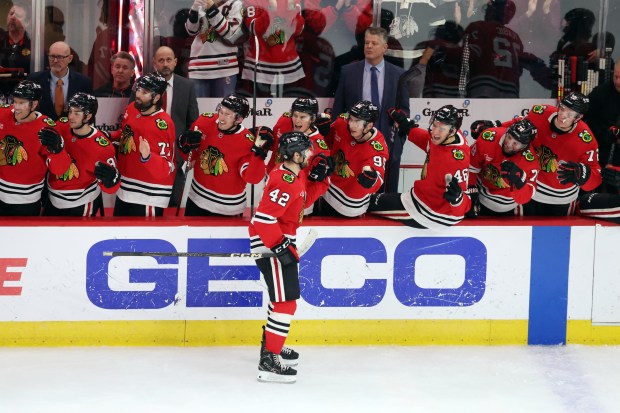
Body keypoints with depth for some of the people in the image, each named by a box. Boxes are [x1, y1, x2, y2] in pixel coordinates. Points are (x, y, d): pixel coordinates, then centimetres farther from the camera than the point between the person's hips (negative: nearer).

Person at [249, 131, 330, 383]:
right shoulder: (285, 181, -25)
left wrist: (319, 180, 6)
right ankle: (269, 361, -14)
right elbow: (264, 218, -29)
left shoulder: (295, 175, 5)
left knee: (282, 296, 27)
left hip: (280, 241, 11)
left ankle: (271, 344, 45)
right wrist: (281, 247, -27)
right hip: (270, 245, -11)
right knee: (286, 302, -13)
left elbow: (304, 199, 22)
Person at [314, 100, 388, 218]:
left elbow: (376, 184, -40)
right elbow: (329, 140, 7)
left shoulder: (377, 148, -31)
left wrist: (370, 178, -60)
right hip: (328, 193, 4)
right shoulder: (342, 124, -17)